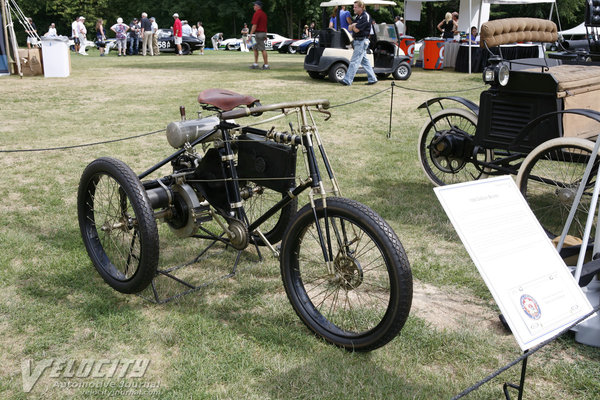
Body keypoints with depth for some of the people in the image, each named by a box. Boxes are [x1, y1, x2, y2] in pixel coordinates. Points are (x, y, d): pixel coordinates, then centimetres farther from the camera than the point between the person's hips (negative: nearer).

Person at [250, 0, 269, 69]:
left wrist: (250, 34, -18)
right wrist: (265, 35, 23)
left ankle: (266, 65, -5)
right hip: (263, 33, 10)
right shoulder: (264, 13, 16)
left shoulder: (257, 13, -13)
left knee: (262, 49, -7)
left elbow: (254, 25, -19)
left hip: (258, 33, -10)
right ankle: (255, 64, 15)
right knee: (255, 48, 15)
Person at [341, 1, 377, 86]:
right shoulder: (358, 16, 16)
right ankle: (372, 79, 16)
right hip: (357, 41, 10)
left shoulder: (365, 16, -14)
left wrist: (353, 26, -1)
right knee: (364, 61, 11)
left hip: (362, 41, -10)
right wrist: (354, 25, -8)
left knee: (354, 61, -11)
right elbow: (350, 28, 12)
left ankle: (347, 80, -12)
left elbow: (356, 30, -21)